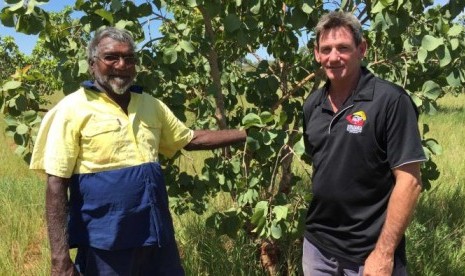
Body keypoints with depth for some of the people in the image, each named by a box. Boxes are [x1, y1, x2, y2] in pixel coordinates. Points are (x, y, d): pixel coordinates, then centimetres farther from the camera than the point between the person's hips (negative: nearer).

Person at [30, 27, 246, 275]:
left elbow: (191, 139, 19)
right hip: (106, 244, -5)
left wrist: (247, 133, 14)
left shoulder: (151, 105, 9)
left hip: (158, 236, 5)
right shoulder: (73, 109, -8)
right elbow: (56, 183, -11)